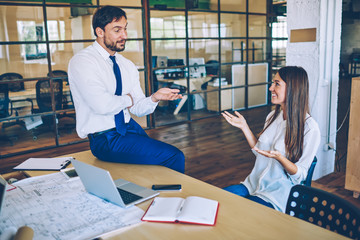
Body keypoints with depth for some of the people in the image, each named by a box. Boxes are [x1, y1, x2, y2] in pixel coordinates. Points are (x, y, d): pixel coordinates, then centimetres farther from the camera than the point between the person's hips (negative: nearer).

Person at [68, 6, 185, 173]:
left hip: (130, 128, 7)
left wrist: (155, 97, -12)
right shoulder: (82, 62, -11)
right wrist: (128, 99, -6)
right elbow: (102, 105, -25)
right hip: (104, 139, -7)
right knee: (175, 157, -18)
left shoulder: (127, 65, 11)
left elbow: (138, 109, 8)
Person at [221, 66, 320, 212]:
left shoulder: (309, 127, -16)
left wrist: (279, 157, -31)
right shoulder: (273, 116, 6)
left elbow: (299, 176, -13)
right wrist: (244, 127, 7)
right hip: (253, 185, 6)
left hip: (277, 196, -6)